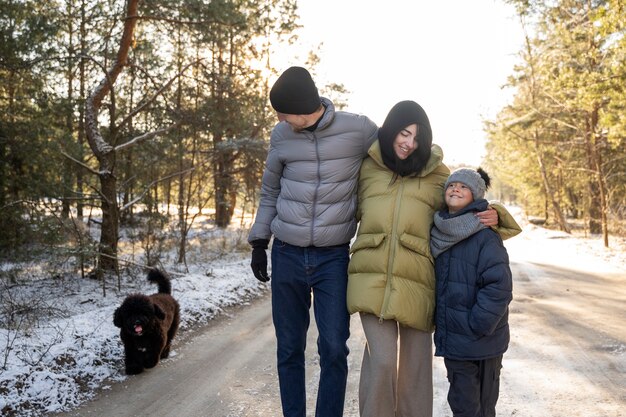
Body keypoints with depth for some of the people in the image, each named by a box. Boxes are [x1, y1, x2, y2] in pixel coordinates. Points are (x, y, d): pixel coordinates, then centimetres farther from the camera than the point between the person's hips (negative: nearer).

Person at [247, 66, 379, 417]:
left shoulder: (358, 130, -8)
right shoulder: (281, 135, 1)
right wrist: (259, 242, 12)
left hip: (334, 257, -2)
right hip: (287, 255, 3)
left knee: (334, 348, -5)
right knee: (289, 348, 9)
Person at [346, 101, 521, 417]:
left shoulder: (436, 172, 10)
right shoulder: (367, 168, 11)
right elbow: (352, 211, 22)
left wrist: (492, 215, -5)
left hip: (415, 281, 1)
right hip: (373, 279, 0)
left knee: (414, 366, 7)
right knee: (382, 362, -9)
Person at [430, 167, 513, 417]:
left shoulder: (485, 235, -13)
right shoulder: (440, 234, 8)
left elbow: (499, 286, -19)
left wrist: (475, 327, -18)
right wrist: (439, 322, 12)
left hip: (480, 344, -6)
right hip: (451, 340, 6)